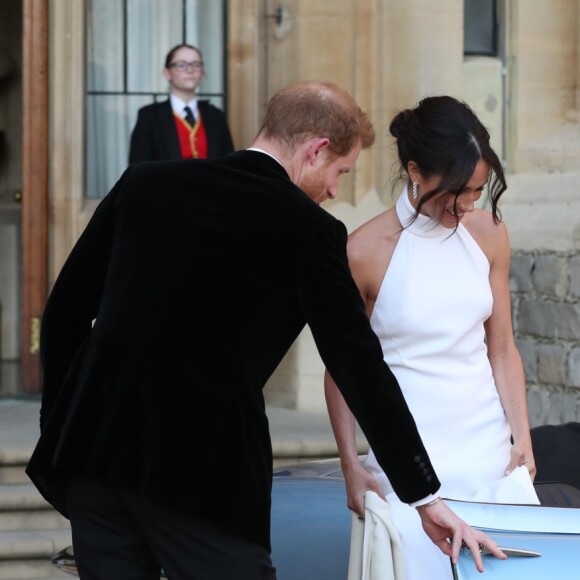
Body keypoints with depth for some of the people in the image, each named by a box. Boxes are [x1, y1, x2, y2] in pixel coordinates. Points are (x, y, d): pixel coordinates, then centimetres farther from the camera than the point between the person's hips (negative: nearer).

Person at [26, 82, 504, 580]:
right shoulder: (309, 231, -3)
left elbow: (65, 311, 12)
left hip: (91, 446, 5)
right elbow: (361, 370, -2)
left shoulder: (144, 184, 9)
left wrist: (60, 428, 21)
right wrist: (427, 500, 4)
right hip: (201, 472, -5)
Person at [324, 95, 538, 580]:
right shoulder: (366, 252, -10)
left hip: (489, 446, 4)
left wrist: (522, 436, -3)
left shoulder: (488, 233, 2)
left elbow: (502, 347, 7)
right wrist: (351, 465, -5)